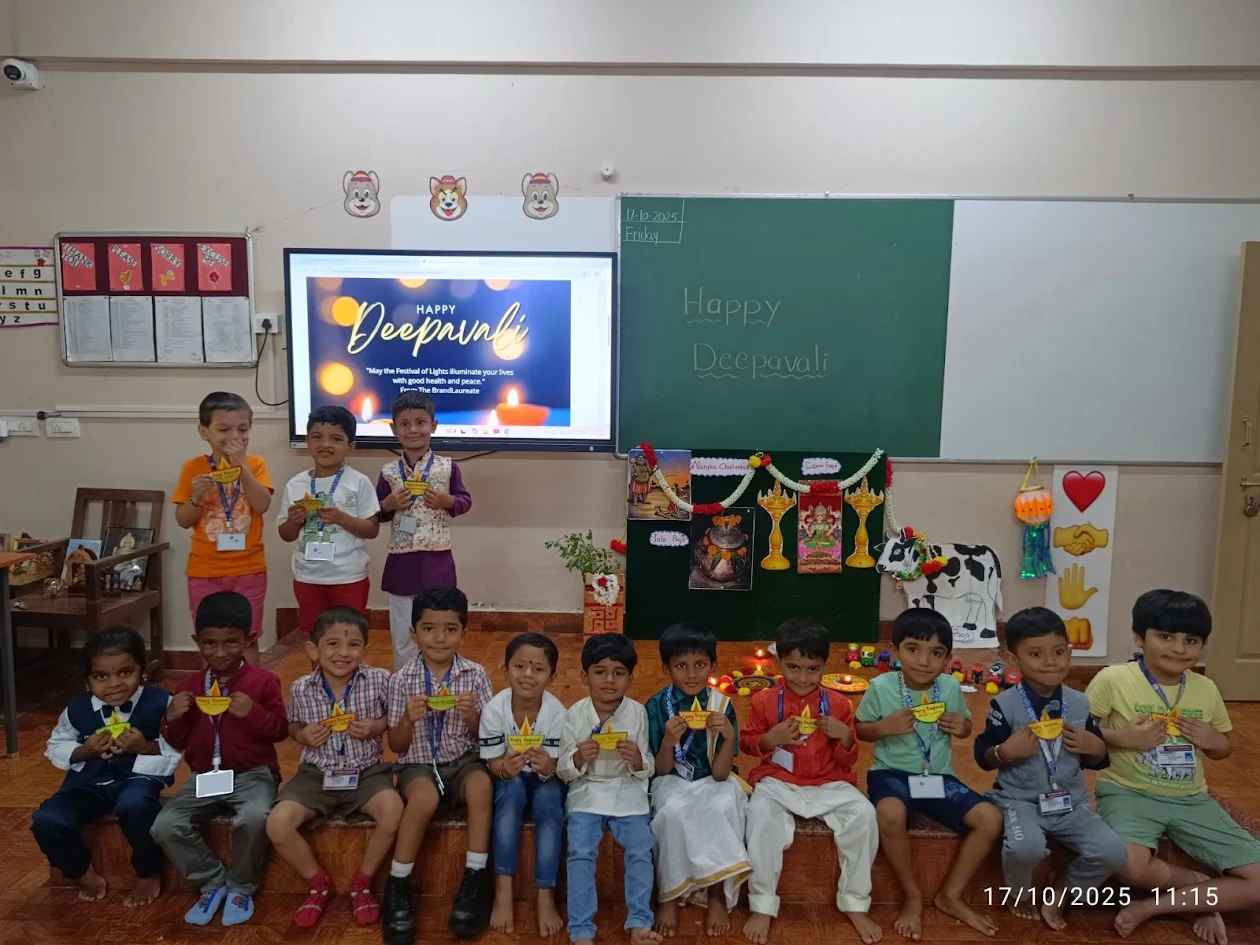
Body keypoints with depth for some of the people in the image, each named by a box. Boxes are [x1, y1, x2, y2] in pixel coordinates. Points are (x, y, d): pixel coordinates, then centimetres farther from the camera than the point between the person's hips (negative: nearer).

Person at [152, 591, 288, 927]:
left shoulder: (264, 681, -5)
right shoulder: (190, 685, 6)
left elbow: (280, 731, -5)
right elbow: (178, 743, 11)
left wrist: (254, 713, -23)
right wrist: (172, 719, -10)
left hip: (253, 774, -4)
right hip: (205, 775, 5)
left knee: (253, 818, -34)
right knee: (164, 827, -19)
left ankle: (241, 887, -2)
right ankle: (212, 882, 6)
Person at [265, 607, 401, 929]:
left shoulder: (379, 680, -14)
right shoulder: (301, 688, -9)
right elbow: (292, 725, 10)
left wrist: (377, 727, -18)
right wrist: (302, 736, -12)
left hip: (366, 771, -1)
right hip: (317, 773, 2)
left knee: (393, 811, -29)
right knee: (277, 825, -20)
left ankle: (361, 883, 2)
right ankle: (318, 884, 11)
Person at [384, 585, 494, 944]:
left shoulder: (475, 675, -4)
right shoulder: (402, 680, -4)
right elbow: (396, 746, 0)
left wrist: (473, 717, -21)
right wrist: (408, 720, -21)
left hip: (464, 760, 1)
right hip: (418, 764, -1)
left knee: (482, 784, -32)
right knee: (425, 797, -33)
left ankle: (475, 880, -17)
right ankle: (397, 885, -13)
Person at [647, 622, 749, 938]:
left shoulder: (722, 705, -11)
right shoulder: (656, 706, -11)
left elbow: (719, 773, -13)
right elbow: (660, 771, -8)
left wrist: (728, 737, -32)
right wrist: (668, 741, -29)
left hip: (711, 782, 1)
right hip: (672, 782, 0)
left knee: (723, 807, -32)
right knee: (673, 811, -33)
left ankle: (718, 895, -11)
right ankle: (668, 896, -12)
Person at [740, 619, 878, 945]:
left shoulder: (837, 704, 3)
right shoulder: (764, 701, 0)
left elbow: (847, 762, 7)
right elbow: (747, 744, 8)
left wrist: (846, 737, -15)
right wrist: (769, 738, -13)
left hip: (829, 784, 2)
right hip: (778, 781, -1)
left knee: (863, 813, -25)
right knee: (760, 813, -33)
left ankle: (856, 903, -5)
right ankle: (762, 905, -15)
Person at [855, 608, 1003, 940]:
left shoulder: (951, 687, -4)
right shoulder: (881, 687, -13)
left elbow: (965, 724, 13)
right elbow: (859, 729, -1)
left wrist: (963, 726, -12)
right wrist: (885, 727, -22)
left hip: (939, 776, 4)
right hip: (892, 773, -4)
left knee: (991, 819, -14)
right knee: (891, 816, -36)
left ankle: (950, 895, 6)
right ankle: (913, 896, -8)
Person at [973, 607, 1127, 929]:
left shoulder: (1079, 703, 3)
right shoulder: (1005, 705, -9)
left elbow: (1096, 760, 14)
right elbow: (982, 757, -3)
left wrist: (1096, 748, -8)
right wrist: (1006, 751, -23)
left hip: (1070, 802, 4)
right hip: (1019, 800, -4)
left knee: (1113, 853, -17)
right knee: (1026, 847, -33)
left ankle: (1062, 893, 13)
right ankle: (1020, 892, 5)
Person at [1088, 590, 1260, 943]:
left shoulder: (1206, 689, 4)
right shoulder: (1113, 679, -12)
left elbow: (1223, 750, 18)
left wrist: (1215, 740, -5)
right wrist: (1122, 737, -22)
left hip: (1191, 799, 5)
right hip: (1128, 793, -5)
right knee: (1130, 867, -34)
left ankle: (1151, 907, -4)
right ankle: (1203, 890, 0)